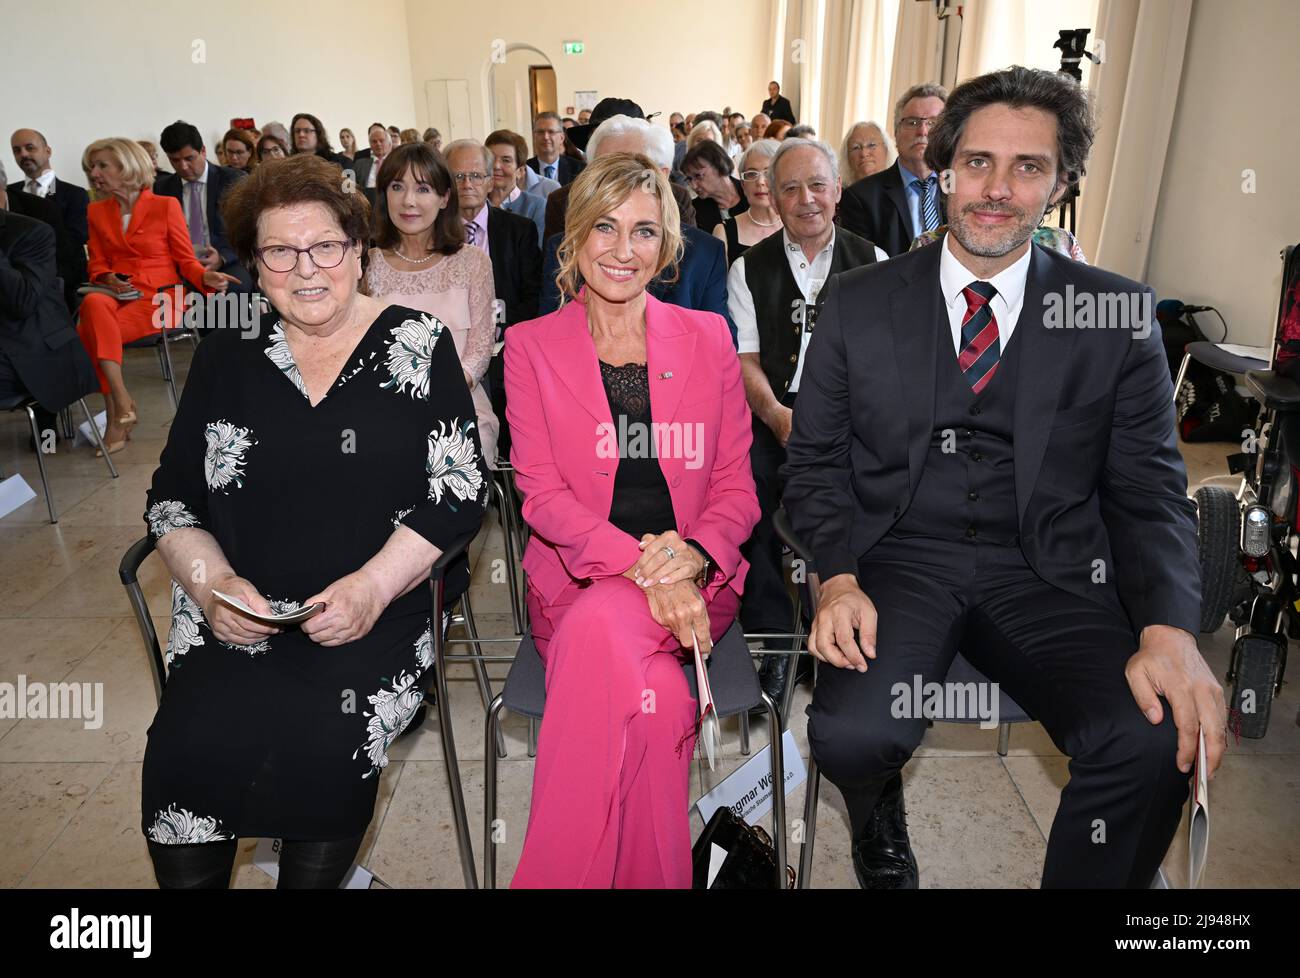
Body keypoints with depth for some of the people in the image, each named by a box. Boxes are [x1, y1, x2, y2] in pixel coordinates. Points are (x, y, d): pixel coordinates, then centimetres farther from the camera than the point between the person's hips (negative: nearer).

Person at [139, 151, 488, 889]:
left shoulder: (418, 346, 2)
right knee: (185, 754, -22)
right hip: (235, 621, 3)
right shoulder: (227, 358, 10)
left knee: (321, 746, -26)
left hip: (371, 620, -2)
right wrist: (212, 582, -7)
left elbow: (462, 491, -4)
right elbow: (172, 500, 12)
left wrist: (372, 586, -16)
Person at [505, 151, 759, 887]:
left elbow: (737, 488, 6)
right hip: (578, 577, 0)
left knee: (604, 626, -33)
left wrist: (689, 555, -17)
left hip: (694, 579, 0)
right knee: (655, 695, -32)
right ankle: (651, 874, -9)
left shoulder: (707, 337, 8)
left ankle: (559, 872, -16)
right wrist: (640, 565, -21)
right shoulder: (531, 345, 5)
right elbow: (542, 494, -4)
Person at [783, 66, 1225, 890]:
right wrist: (839, 579, -13)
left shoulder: (1119, 316, 4)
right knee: (852, 733, -26)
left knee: (1155, 742, -26)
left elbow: (1150, 491, 3)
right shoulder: (858, 303, 4)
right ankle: (880, 818, 13)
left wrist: (1170, 629, -15)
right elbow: (816, 462, 5)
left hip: (1047, 575, 1)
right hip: (899, 560, 0)